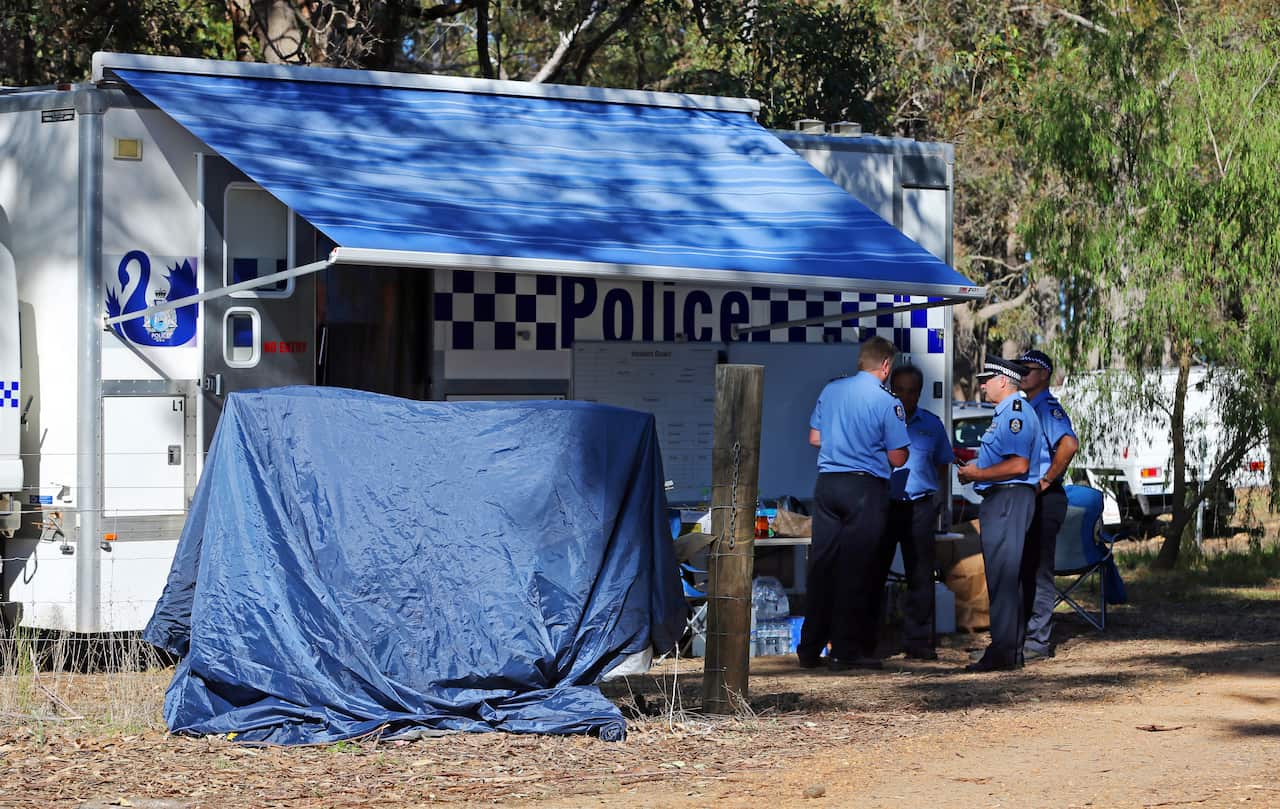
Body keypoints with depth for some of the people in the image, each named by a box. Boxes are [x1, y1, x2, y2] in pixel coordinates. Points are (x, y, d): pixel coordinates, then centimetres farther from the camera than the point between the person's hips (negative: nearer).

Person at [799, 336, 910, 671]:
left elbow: (814, 438, 14)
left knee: (821, 566, 9)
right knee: (855, 569, 1)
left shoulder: (830, 390, 6)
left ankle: (810, 648, 11)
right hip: (865, 487, -5)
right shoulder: (887, 402, -9)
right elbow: (897, 458, -8)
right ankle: (847, 650, 1)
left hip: (827, 482, 5)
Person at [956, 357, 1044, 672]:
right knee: (1007, 577, 13)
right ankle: (1012, 651, 17)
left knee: (1002, 577, -12)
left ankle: (1003, 651, -13)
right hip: (1000, 499, 11)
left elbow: (1018, 465, -23)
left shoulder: (1015, 413, -14)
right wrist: (975, 468, 17)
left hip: (1008, 499, -11)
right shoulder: (1005, 412, 20)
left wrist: (978, 474, -15)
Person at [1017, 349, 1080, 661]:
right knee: (1026, 571, 12)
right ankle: (1035, 638, 18)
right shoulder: (1026, 409, 18)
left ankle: (1037, 641, -6)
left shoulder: (1048, 408, -12)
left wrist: (1047, 480, -23)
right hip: (1026, 498, 10)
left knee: (1038, 572, -8)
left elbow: (1069, 444, -30)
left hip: (1044, 499, -10)